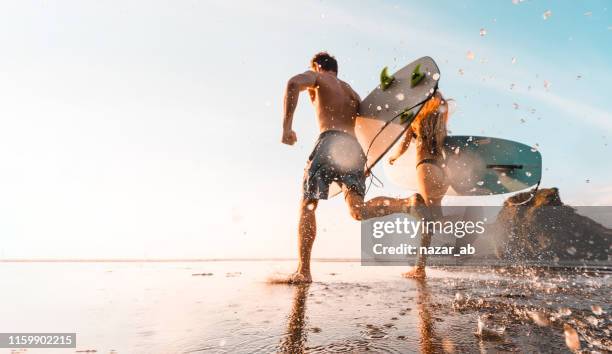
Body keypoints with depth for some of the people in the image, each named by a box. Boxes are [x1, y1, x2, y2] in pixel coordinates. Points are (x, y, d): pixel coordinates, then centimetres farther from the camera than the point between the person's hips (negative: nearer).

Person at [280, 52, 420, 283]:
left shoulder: (318, 77, 16)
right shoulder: (351, 92, 34)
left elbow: (294, 83, -8)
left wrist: (286, 126, -12)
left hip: (331, 143, -6)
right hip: (355, 148, 6)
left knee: (307, 205, -2)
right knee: (358, 211, -1)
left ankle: (303, 272, -7)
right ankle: (408, 203, -23)